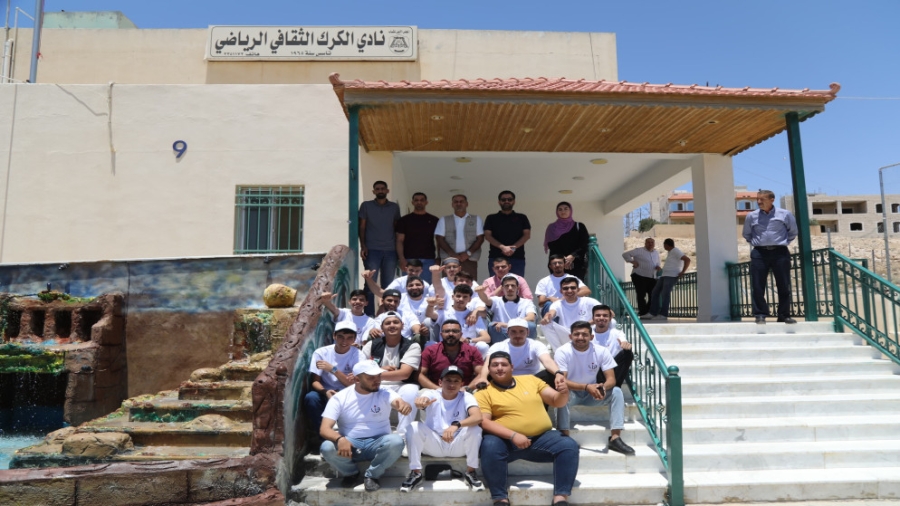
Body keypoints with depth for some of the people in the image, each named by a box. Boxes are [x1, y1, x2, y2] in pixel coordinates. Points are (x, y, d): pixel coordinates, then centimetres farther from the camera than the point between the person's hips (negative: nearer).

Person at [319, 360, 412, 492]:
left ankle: (372, 475, -4)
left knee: (396, 441, -31)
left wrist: (404, 405, -53)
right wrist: (340, 439, -36)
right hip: (349, 445, 0)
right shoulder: (339, 398, -4)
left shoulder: (385, 394, -3)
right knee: (327, 447, -30)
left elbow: (398, 402, -26)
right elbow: (324, 429, -13)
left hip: (377, 444, 0)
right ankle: (351, 473, 2)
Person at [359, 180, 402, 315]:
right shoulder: (366, 205, 9)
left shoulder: (395, 207, 13)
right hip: (372, 250, -2)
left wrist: (398, 248, 5)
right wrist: (363, 246, -5)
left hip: (390, 250, 2)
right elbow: (362, 227, 7)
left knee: (388, 285, 3)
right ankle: (369, 316, -1)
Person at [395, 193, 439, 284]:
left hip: (428, 260, 1)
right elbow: (399, 241, 4)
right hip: (409, 259, -1)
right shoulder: (404, 220, 9)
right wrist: (402, 259, -10)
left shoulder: (434, 220, 13)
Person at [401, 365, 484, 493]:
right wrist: (421, 403, -59)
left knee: (475, 429, -28)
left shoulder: (466, 397, -9)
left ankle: (471, 472, -9)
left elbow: (478, 417, -29)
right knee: (414, 427, -25)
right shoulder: (431, 394, -7)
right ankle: (415, 473, -11)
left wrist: (456, 425, -47)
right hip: (434, 444, 1)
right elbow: (420, 403, -32)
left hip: (457, 445, 0)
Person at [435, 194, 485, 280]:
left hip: (470, 260, 0)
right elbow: (439, 239, 4)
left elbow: (480, 238, 6)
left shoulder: (476, 219, 13)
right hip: (449, 260, 0)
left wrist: (468, 253, -8)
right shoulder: (444, 220, 13)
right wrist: (452, 254, -9)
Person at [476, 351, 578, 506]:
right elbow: (484, 422, -11)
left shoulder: (530, 380, 14)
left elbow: (557, 402, 14)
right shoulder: (484, 392, 1)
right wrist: (513, 435, -24)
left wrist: (564, 393, -11)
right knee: (490, 445, -34)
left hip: (542, 438, 3)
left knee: (569, 445, -21)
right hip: (506, 442, -3)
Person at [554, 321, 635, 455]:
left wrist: (603, 387, -38)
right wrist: (586, 387, -38)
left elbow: (611, 378, -13)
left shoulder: (601, 351, -11)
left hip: (593, 392, 3)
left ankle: (615, 438, -21)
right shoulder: (562, 352, -19)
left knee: (616, 392, -21)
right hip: (571, 393, -3)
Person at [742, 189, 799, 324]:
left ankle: (784, 315, 13)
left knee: (784, 286, 4)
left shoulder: (785, 214, 2)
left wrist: (784, 241, 8)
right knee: (757, 286, -3)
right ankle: (760, 315, 5)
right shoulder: (751, 216, 5)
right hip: (759, 253, 1)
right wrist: (755, 243, 9)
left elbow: (793, 232, 16)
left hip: (780, 252, 0)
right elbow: (746, 234, 20)